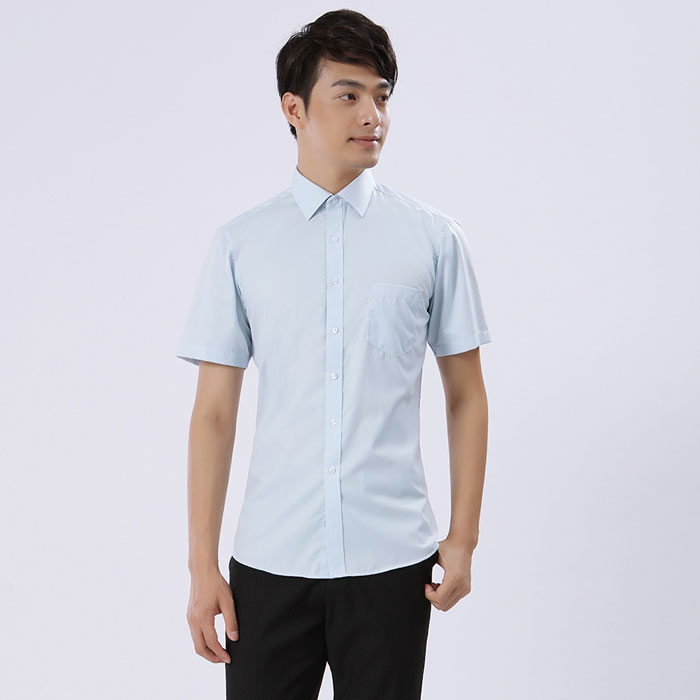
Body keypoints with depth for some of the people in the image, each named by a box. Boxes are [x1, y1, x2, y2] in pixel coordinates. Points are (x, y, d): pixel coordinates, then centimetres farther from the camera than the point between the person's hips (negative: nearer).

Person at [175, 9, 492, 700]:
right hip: (270, 560, 0)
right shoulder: (240, 243, 1)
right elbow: (214, 411, 1)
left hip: (391, 558, 0)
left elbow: (466, 394, 6)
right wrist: (202, 563, -1)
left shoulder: (435, 238, 1)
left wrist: (464, 536, 3)